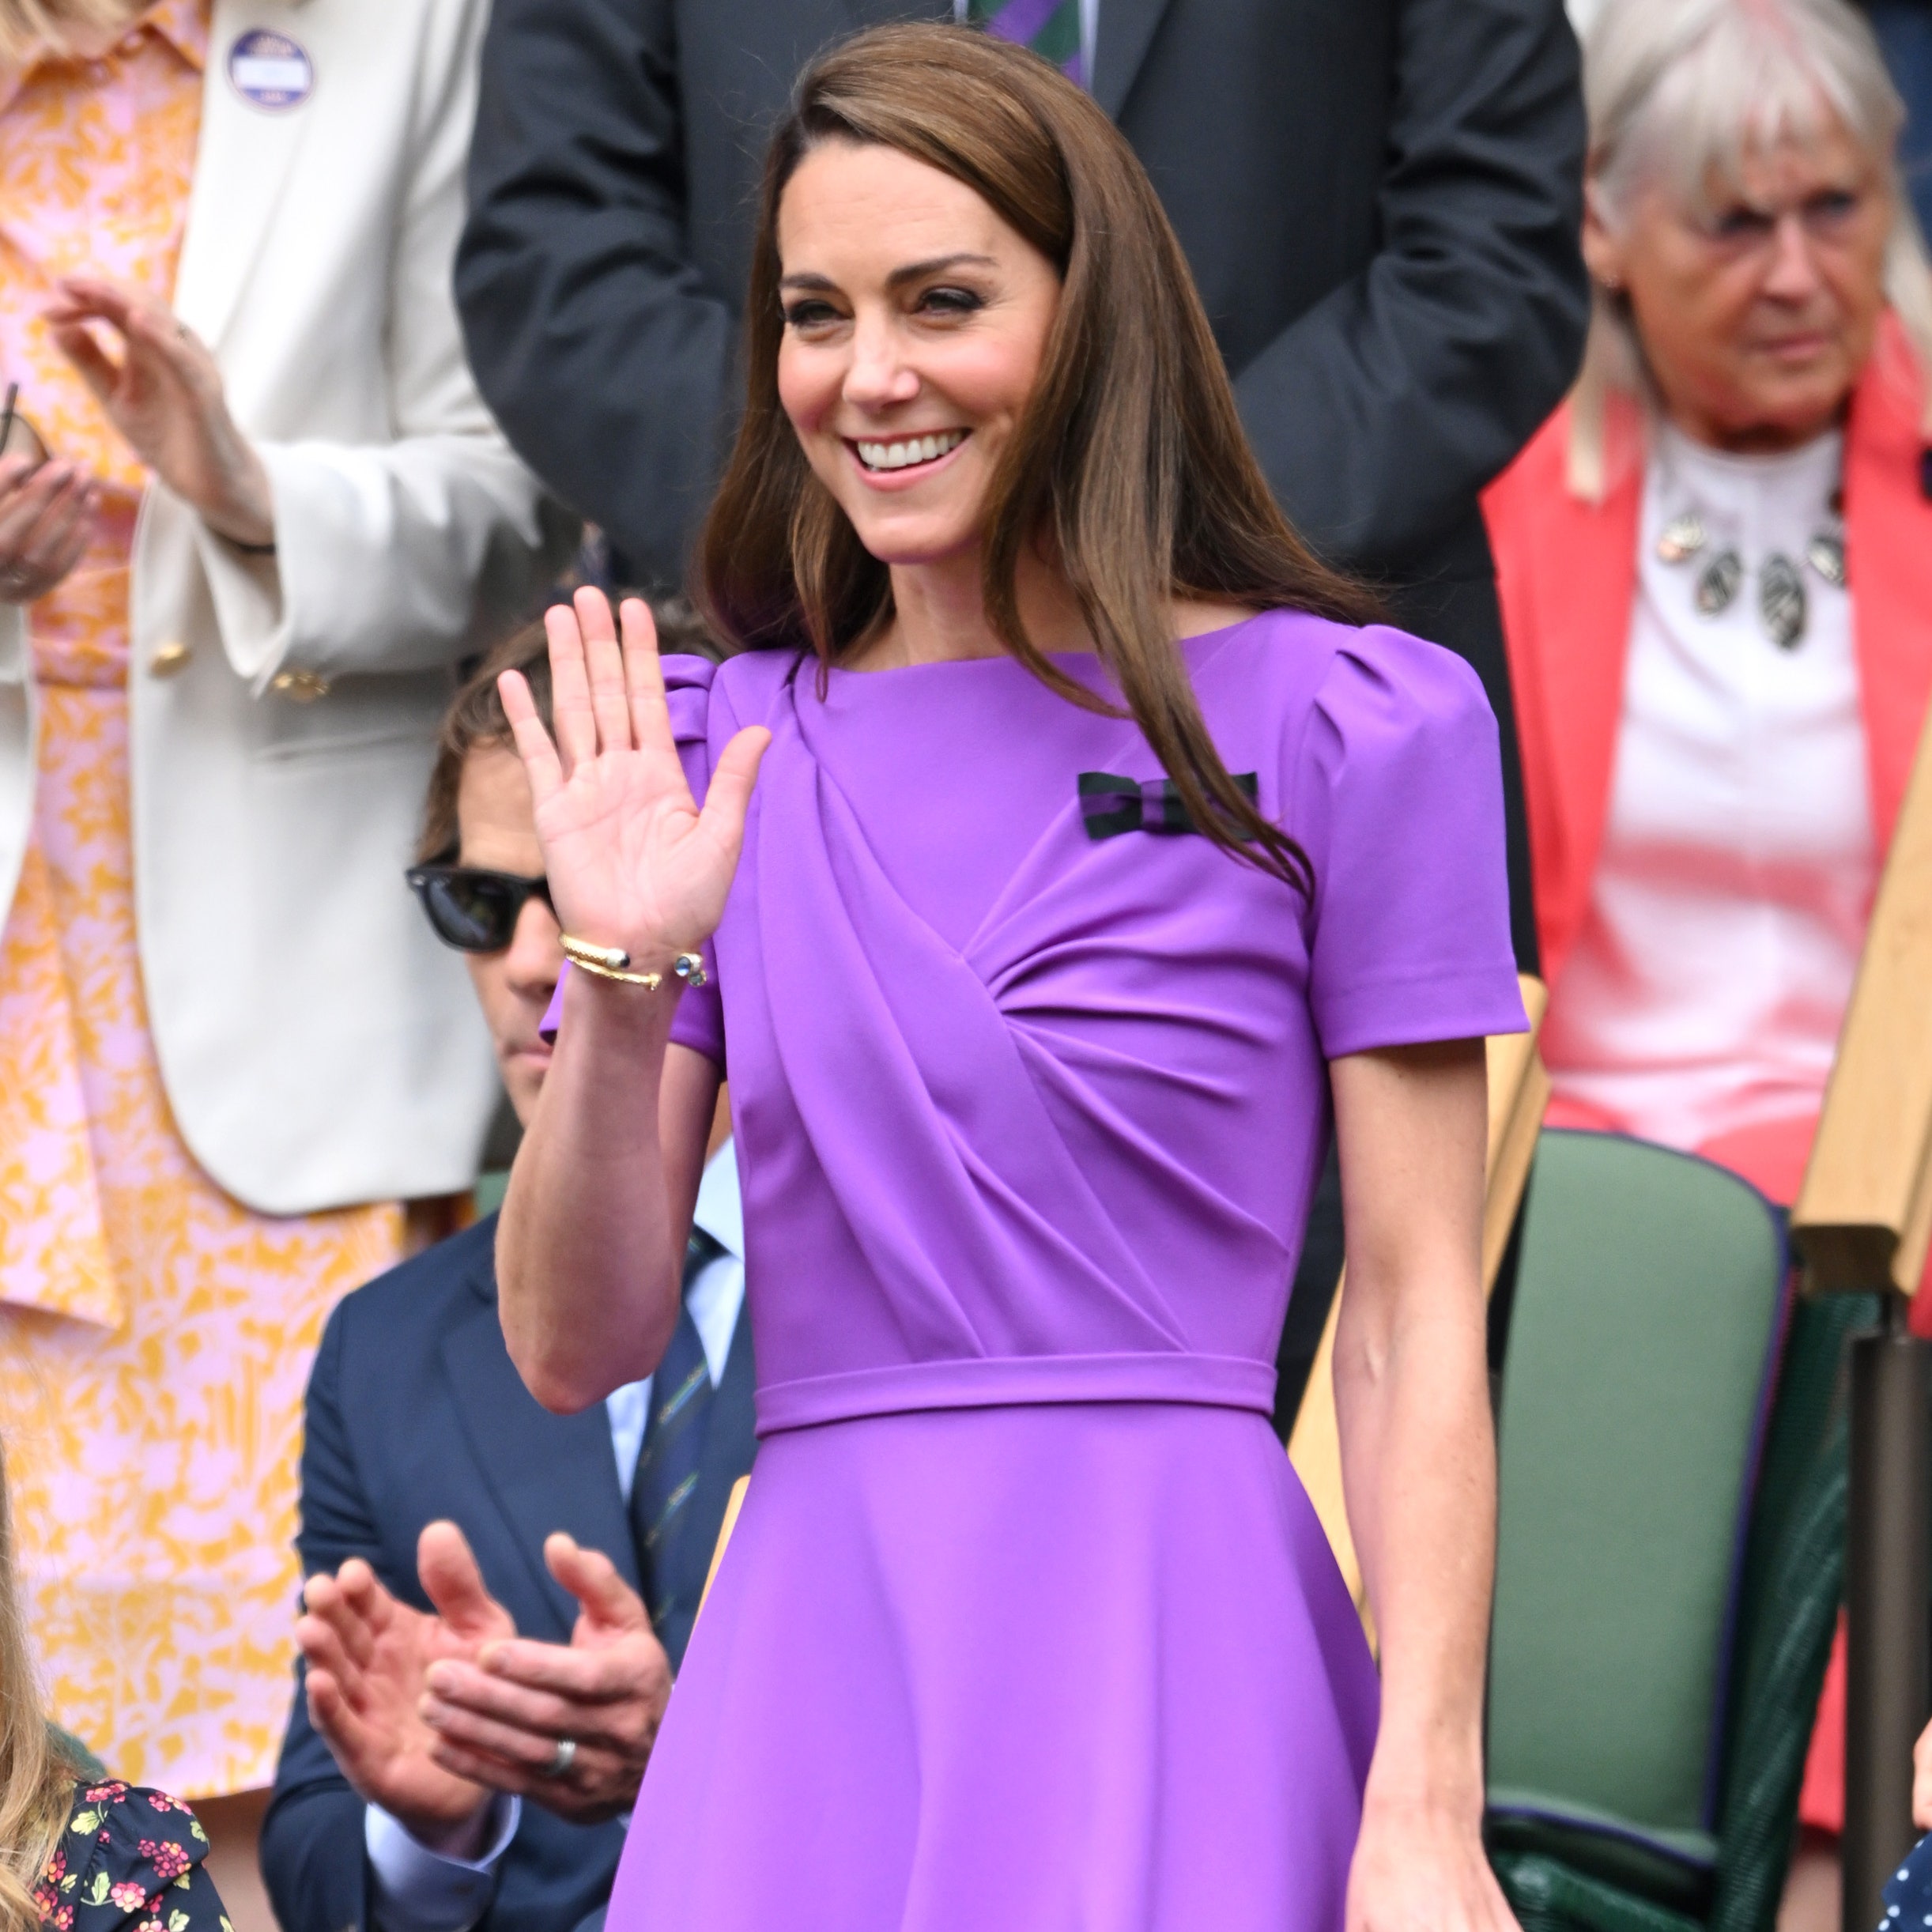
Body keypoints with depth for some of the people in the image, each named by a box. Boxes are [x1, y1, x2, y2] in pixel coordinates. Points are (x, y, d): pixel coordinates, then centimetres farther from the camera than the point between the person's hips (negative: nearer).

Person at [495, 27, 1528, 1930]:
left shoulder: (1341, 725, 1)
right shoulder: (715, 755, 10)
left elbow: (1414, 1322, -2)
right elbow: (574, 1348, 7)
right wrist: (624, 980, -9)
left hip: (1167, 1648, -3)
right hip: (806, 1650, 3)